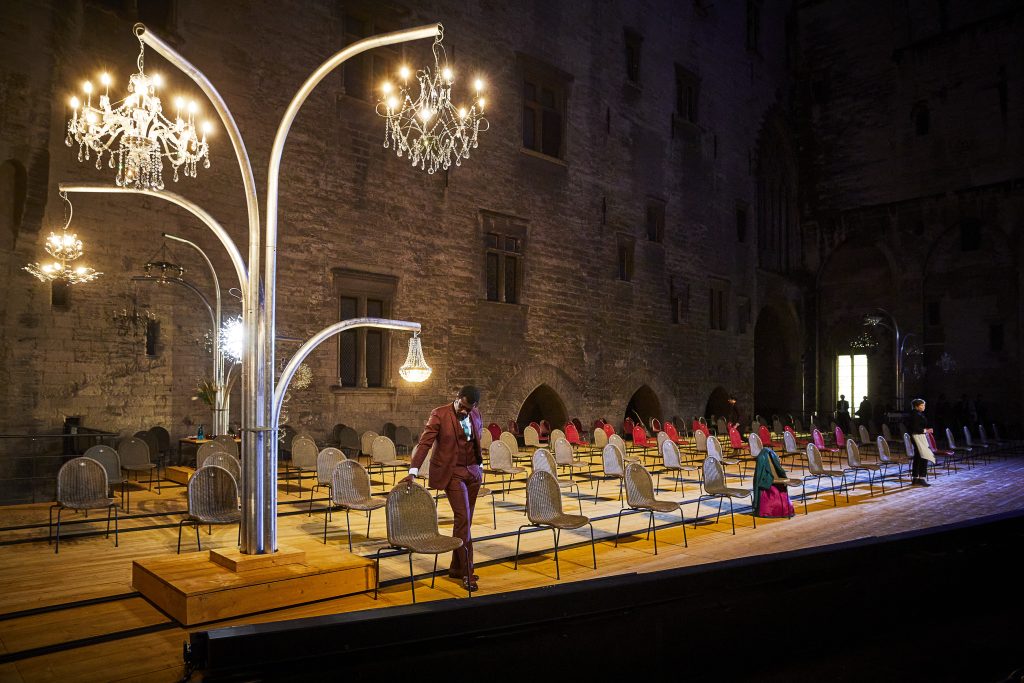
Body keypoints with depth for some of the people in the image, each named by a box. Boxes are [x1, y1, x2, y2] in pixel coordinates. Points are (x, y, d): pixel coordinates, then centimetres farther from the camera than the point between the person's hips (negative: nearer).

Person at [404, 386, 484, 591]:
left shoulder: (476, 414, 5)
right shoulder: (439, 414, -12)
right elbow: (425, 442, -17)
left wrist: (479, 465, 17)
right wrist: (413, 471, -24)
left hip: (472, 472, 6)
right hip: (451, 472, -6)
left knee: (465, 520, 9)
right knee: (463, 518, -11)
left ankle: (456, 568, 21)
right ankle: (466, 572, -3)